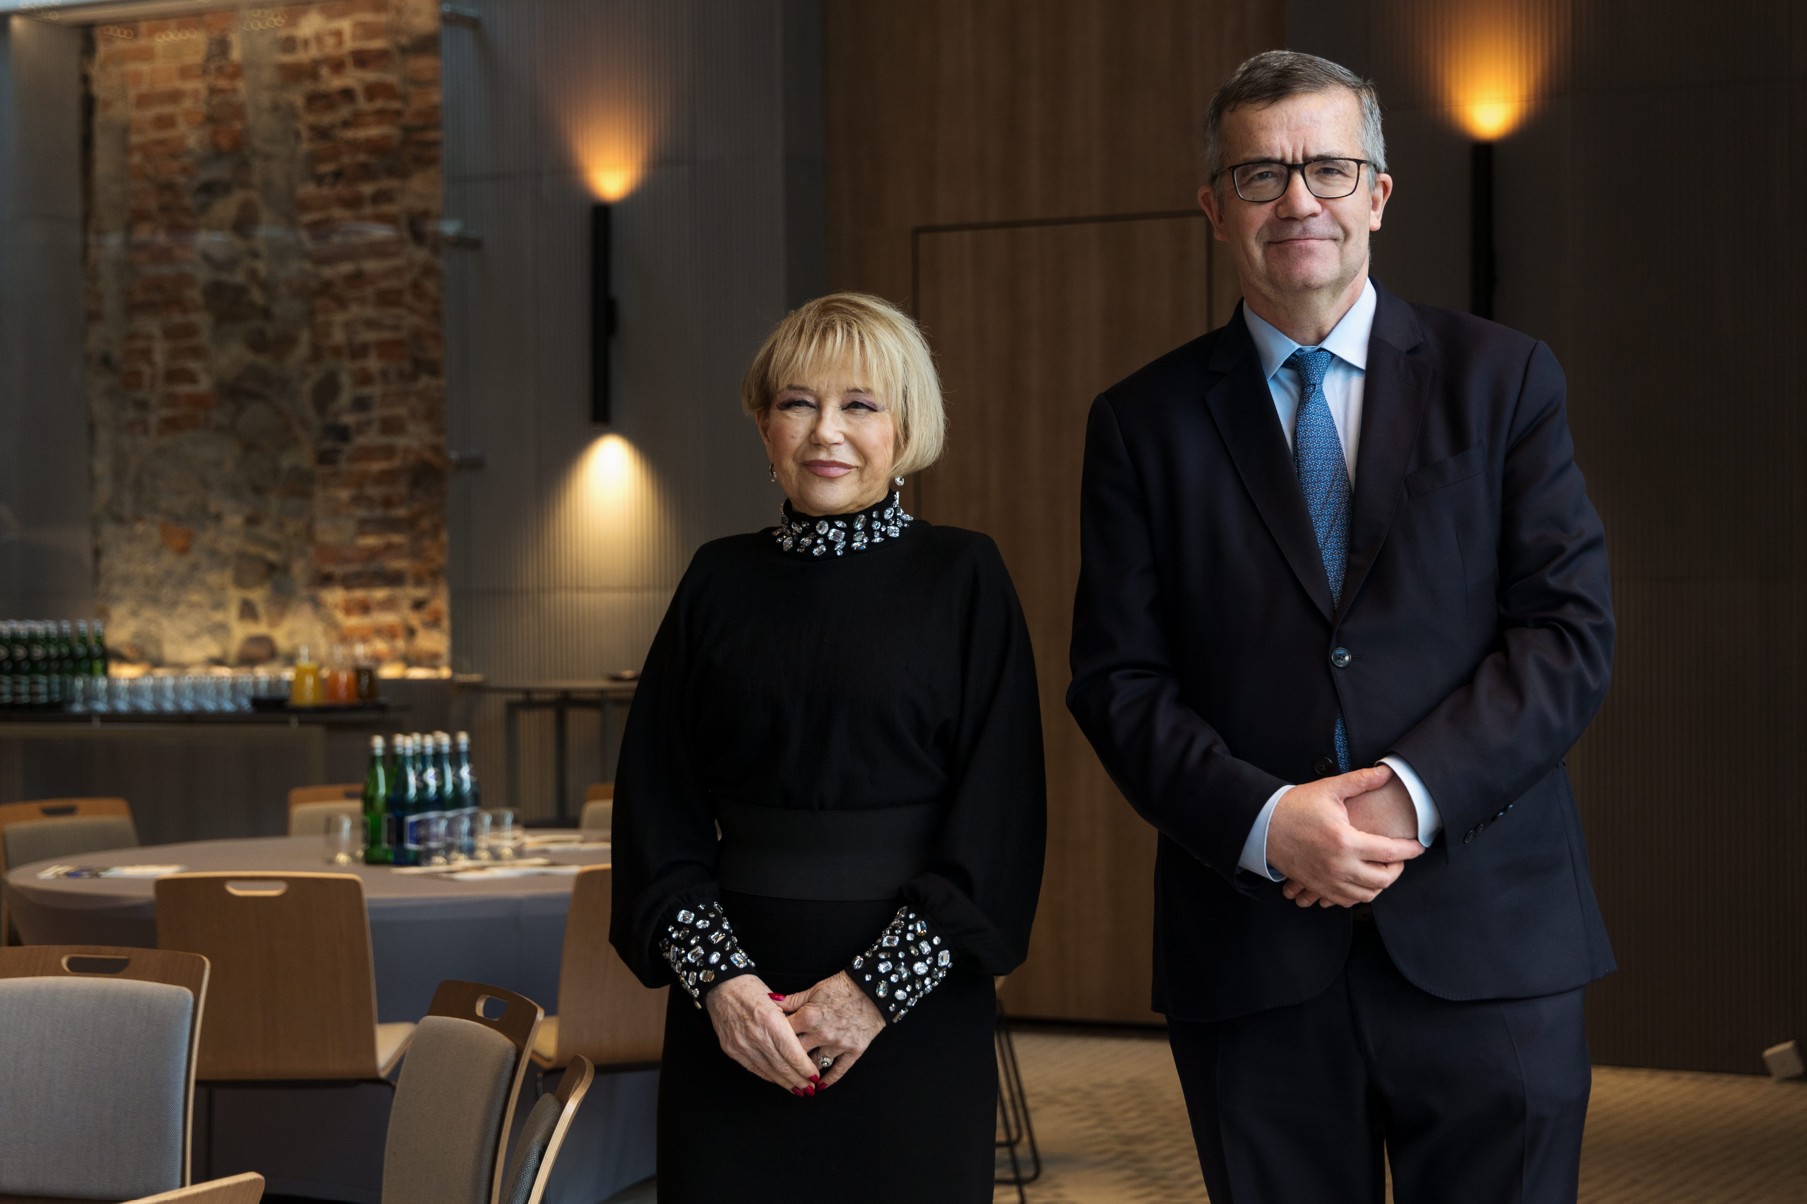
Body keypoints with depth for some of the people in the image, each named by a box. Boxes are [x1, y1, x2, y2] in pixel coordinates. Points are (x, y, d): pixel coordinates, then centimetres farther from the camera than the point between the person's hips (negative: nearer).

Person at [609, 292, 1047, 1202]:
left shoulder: (962, 576, 0)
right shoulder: (720, 581, 6)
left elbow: (996, 815, -4)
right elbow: (655, 806, 4)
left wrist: (883, 982, -12)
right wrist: (717, 976, -8)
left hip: (915, 1005, -1)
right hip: (738, 1006, 2)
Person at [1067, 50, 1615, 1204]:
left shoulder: (1502, 378, 6)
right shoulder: (1144, 422, 7)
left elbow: (1572, 631, -1)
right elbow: (1118, 679, 2)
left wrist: (1415, 794, -14)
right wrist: (1266, 822, -14)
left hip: (1485, 937, 0)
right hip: (1254, 953, 0)